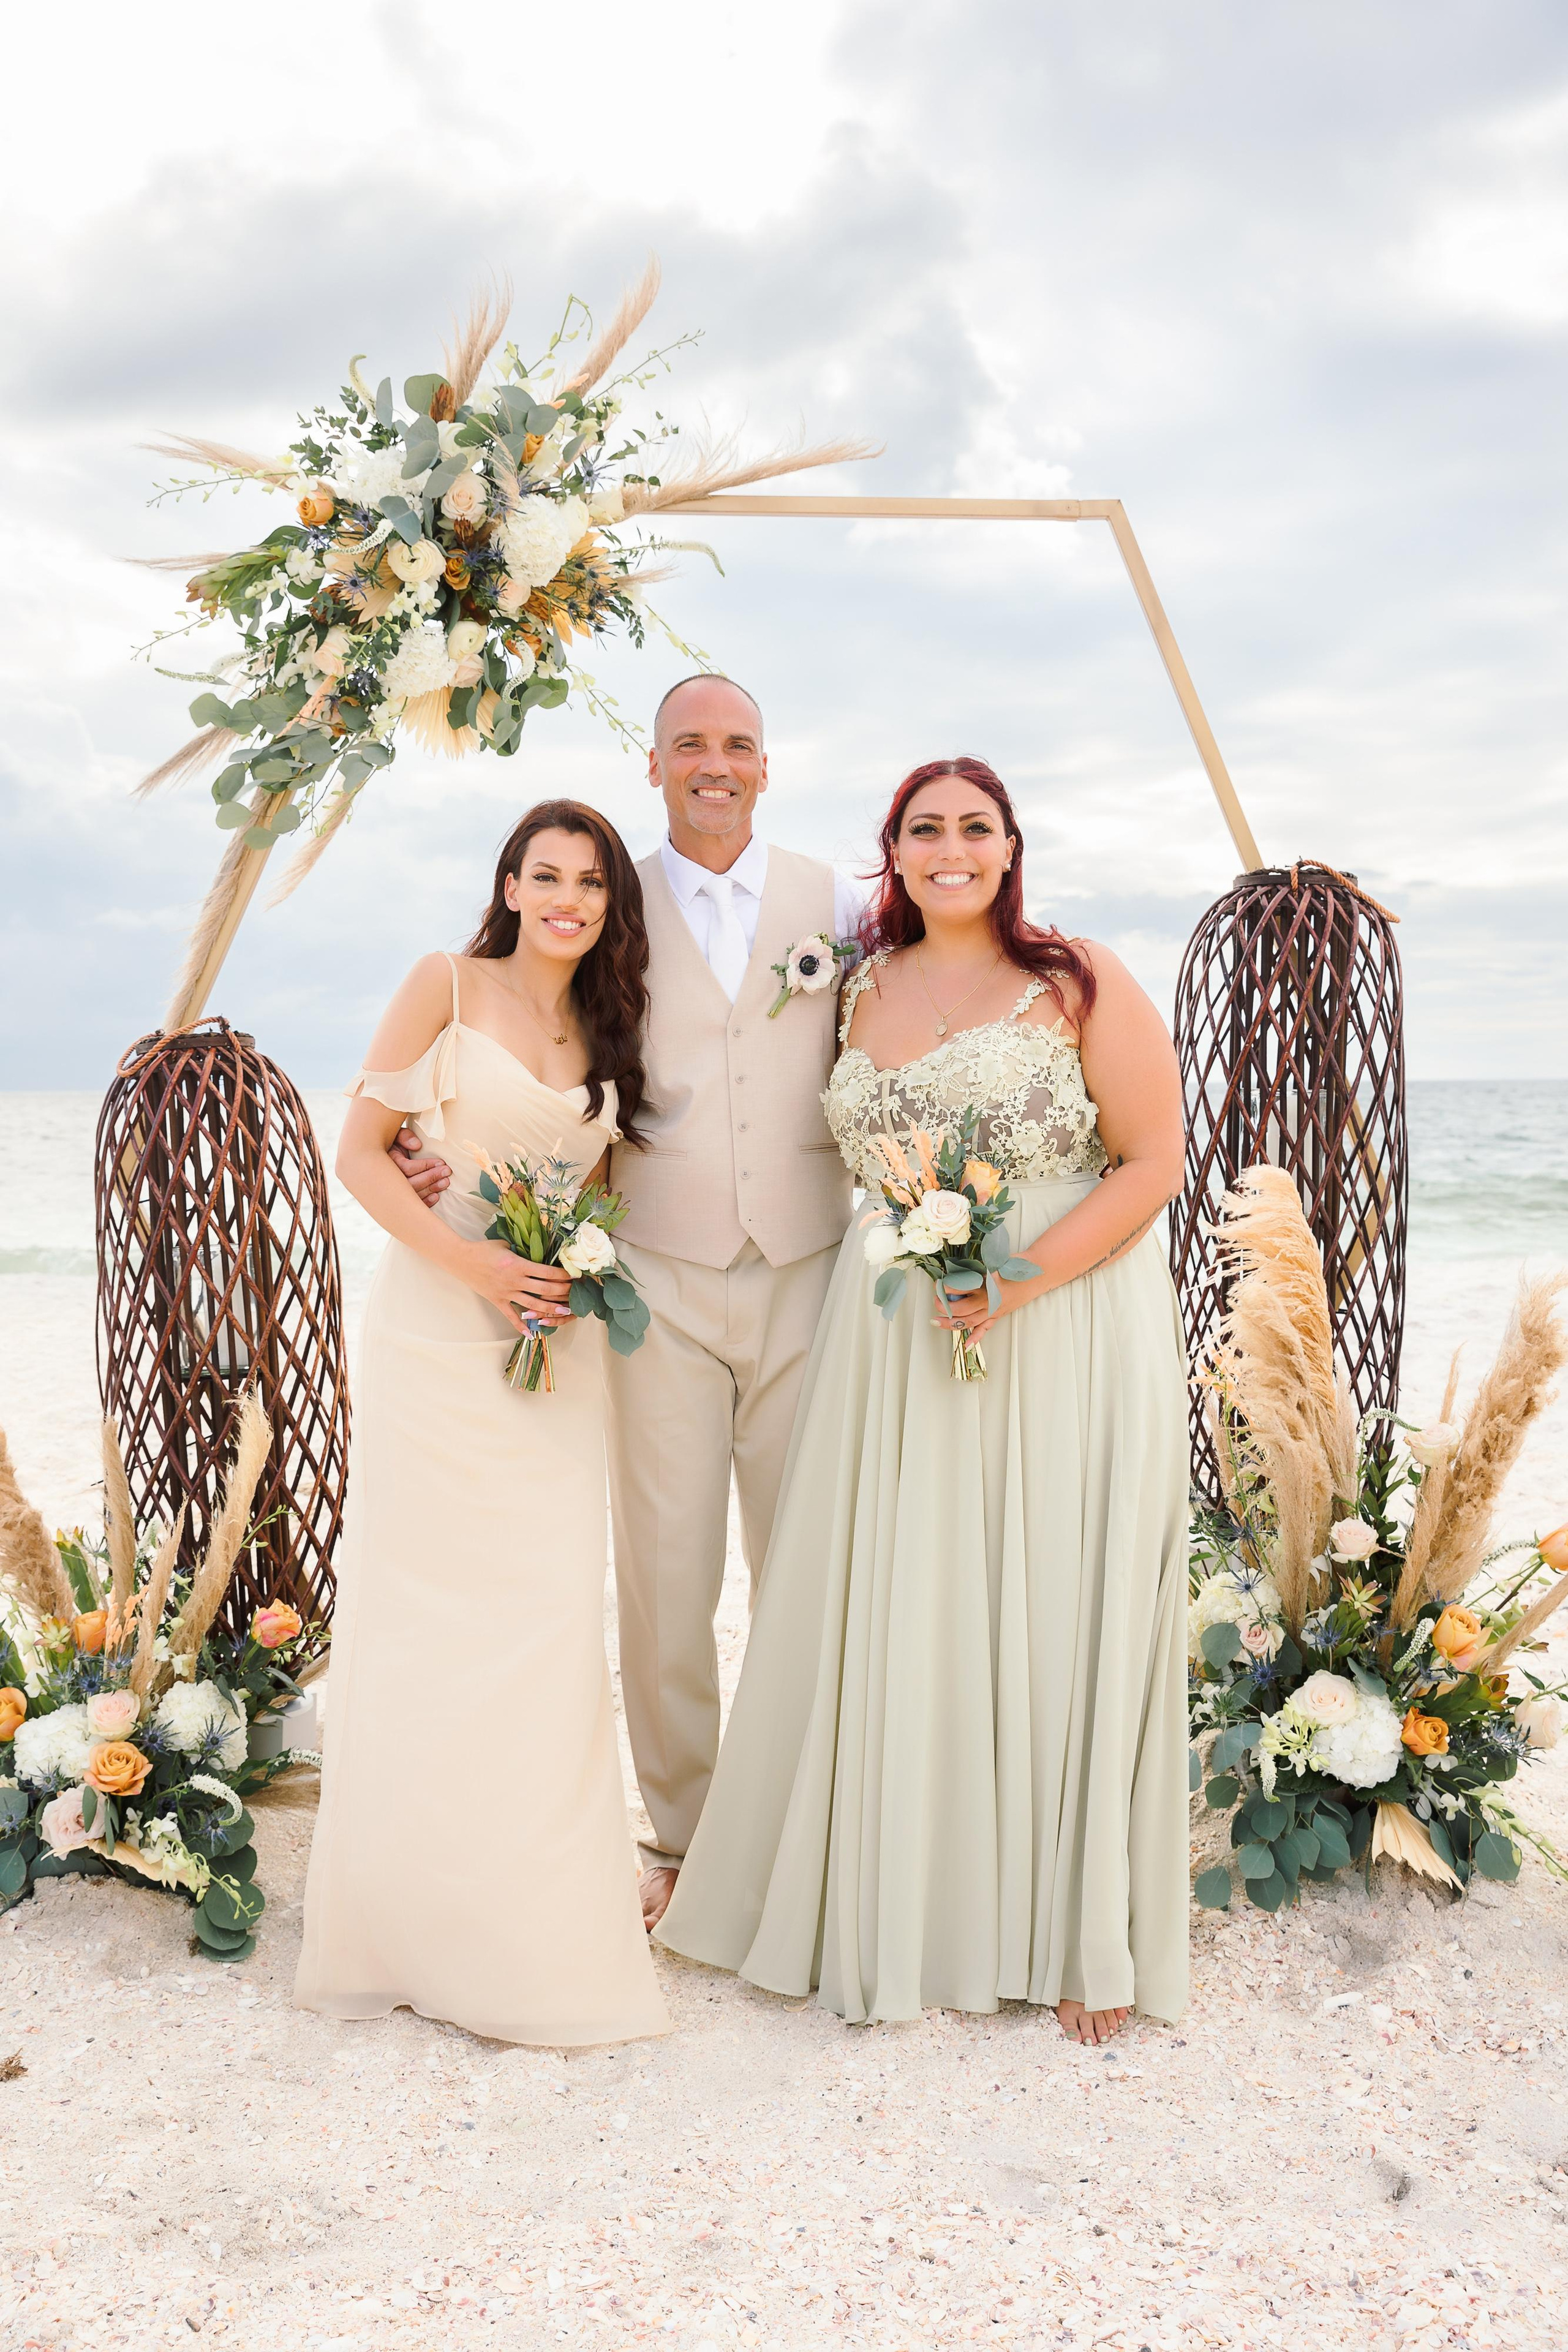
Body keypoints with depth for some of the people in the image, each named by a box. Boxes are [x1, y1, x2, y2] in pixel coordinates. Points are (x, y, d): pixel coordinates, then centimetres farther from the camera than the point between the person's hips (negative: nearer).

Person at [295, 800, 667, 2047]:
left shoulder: (607, 1027, 12)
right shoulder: (446, 986, -1)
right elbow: (361, 1151, -5)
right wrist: (471, 1263, -15)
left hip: (555, 1337, 4)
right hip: (438, 1324, -4)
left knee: (547, 1621, 3)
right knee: (428, 1610, 2)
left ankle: (538, 1911, 20)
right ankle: (423, 1912, 18)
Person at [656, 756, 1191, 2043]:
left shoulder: (1082, 981, -3)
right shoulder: (860, 995, 10)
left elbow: (1154, 1161, -7)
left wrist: (1016, 1283, -17)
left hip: (1066, 1342, -3)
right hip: (896, 1345, 4)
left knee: (1055, 1620, 3)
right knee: (893, 1620, 7)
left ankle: (1080, 1933, 21)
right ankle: (893, 1898, 27)